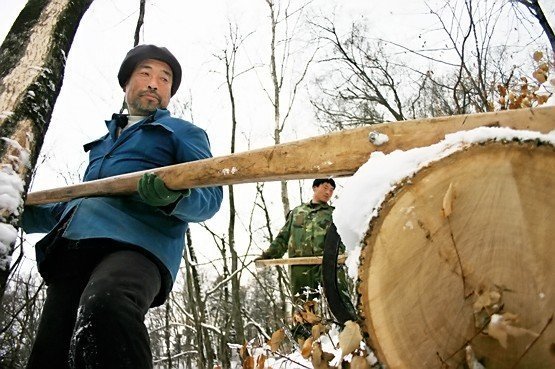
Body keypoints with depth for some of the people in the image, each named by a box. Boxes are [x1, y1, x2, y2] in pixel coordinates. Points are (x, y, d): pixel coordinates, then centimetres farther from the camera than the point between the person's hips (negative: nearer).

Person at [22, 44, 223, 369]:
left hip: (136, 245, -6)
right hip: (71, 251, 6)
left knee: (104, 305, -38)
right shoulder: (103, 142, 37)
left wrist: (173, 196, -20)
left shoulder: (183, 132, 19)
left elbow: (210, 193, 3)